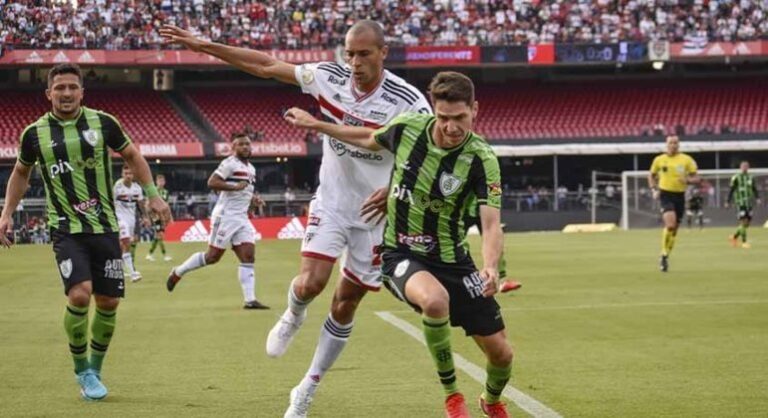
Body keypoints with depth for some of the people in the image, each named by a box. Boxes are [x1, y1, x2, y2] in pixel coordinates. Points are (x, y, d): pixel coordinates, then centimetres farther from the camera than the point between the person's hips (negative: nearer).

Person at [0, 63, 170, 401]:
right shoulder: (35, 133, 0)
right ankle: (82, 370, 0)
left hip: (104, 226, 2)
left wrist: (153, 195, 8)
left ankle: (95, 370, 24)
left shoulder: (103, 123, 0)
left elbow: (132, 156, 14)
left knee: (108, 302, 2)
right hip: (66, 229, -2)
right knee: (79, 294, -20)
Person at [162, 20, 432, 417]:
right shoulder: (329, 76, -10)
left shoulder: (408, 101, -19)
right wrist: (202, 45, -3)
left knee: (345, 305, 5)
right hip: (331, 203, 1)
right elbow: (266, 65, -2)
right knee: (309, 283, -19)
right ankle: (292, 317, 19)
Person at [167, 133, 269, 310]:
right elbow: (212, 182, -20)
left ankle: (250, 300, -8)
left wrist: (252, 199, 11)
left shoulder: (251, 169, 18)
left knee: (248, 257, -4)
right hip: (225, 216, -8)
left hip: (242, 219, 8)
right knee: (213, 256, -2)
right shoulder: (230, 164, -10)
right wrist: (236, 187, -24)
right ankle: (178, 272, 17)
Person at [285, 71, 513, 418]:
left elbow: (491, 224, -26)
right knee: (435, 299, -37)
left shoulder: (481, 159, -18)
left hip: (451, 258, 1)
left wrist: (491, 267, -45)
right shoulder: (407, 127, -11)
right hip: (401, 255, -1)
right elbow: (370, 139, 13)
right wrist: (316, 124, 17)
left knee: (500, 352, 2)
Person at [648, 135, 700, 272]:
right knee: (670, 224, -24)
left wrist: (688, 180, -18)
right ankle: (664, 255, -10)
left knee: (674, 229, 9)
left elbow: (696, 178, 4)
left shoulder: (686, 160, 2)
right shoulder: (659, 160, 3)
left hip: (680, 196, 2)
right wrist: (654, 190, 1)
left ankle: (665, 257, 26)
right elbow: (651, 176, 17)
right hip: (665, 195, -2)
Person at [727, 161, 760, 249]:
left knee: (747, 223, 5)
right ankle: (744, 242, -8)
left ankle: (734, 237, 24)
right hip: (740, 203, -6)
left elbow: (754, 189, 12)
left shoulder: (751, 178, 11)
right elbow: (731, 190, -2)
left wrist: (757, 198, -4)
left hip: (749, 203, 6)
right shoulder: (736, 178, -3)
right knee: (743, 222, -13)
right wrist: (728, 202, -4)